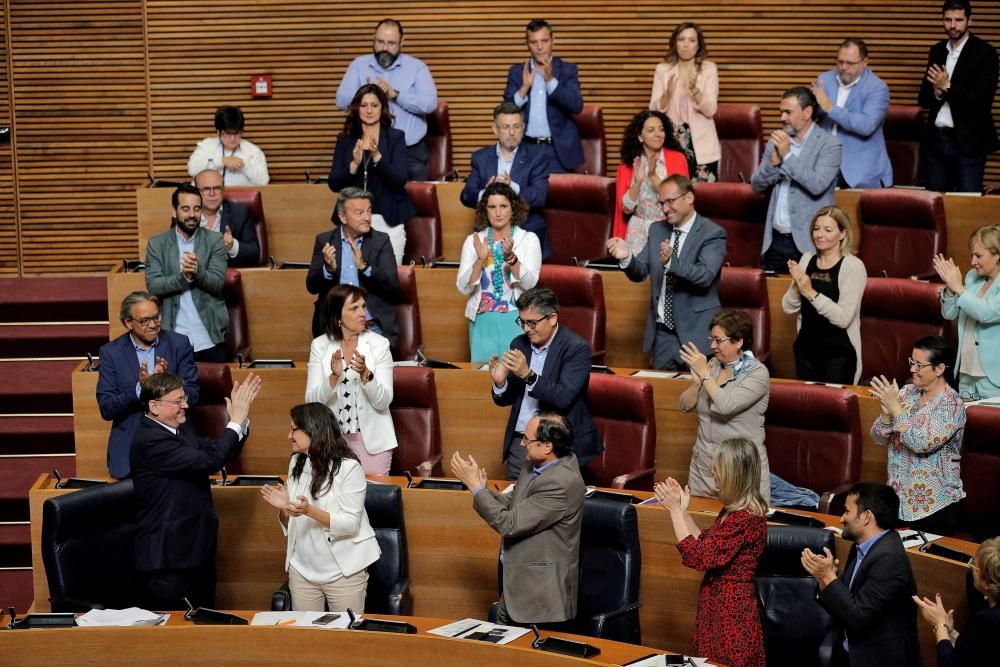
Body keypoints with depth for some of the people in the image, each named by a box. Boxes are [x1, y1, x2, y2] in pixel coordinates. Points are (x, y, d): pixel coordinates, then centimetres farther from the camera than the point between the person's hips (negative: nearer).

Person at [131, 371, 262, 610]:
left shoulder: (178, 431, 10)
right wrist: (236, 422, -19)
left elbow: (222, 451, 15)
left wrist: (241, 414, 0)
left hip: (197, 551, 10)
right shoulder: (150, 440, -21)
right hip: (170, 560, -10)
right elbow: (208, 461, -27)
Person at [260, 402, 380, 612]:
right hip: (302, 570, 6)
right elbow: (291, 523, 12)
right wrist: (283, 507, -10)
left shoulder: (348, 467, -13)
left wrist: (310, 511, -27)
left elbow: (351, 524, -17)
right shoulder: (296, 463, 7)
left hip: (343, 571, -5)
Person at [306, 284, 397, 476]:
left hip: (372, 440, -1)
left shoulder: (379, 344, -7)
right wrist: (334, 377, -24)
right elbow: (311, 401, -9)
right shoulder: (320, 345, -3)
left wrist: (365, 374, -27)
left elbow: (383, 402, -12)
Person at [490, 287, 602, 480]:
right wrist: (500, 383, -10)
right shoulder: (519, 344, 7)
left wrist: (528, 375, -30)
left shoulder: (576, 348, -10)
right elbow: (506, 400, 12)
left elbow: (564, 398, -21)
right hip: (520, 441, 5)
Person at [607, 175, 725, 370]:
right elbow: (640, 273, 8)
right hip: (662, 332, 5)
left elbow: (705, 276, -21)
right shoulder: (657, 230, 11)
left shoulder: (712, 234, -7)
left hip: (695, 333, -5)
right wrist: (627, 257, -15)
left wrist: (672, 261, -37)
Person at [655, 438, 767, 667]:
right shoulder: (734, 509, 9)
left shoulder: (745, 518, -23)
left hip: (732, 615, -10)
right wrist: (682, 509, 10)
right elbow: (705, 547, 13)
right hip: (718, 608, 10)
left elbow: (696, 557, -22)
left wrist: (675, 510, -15)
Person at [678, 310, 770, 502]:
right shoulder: (713, 364, 6)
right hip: (703, 463, 6)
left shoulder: (758, 373, -11)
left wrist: (704, 373, -18)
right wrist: (696, 382, -13)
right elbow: (685, 406, 5)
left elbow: (726, 406, -24)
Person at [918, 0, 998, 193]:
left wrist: (947, 88, -17)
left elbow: (983, 100, -14)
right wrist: (936, 93, -12)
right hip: (935, 139, 5)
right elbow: (923, 98, 10)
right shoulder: (937, 51, 11)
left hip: (968, 142, -5)